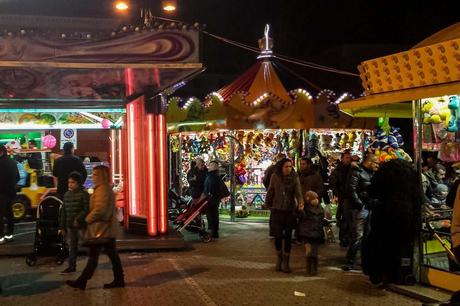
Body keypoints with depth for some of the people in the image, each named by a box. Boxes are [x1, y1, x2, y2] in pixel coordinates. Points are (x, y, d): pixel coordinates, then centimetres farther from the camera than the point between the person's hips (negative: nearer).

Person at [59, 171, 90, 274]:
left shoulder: (84, 194, -10)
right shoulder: (67, 195, 9)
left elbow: (86, 209, -16)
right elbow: (63, 212, 12)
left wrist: (78, 219, -23)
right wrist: (62, 226, 10)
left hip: (81, 225, -6)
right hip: (70, 226, 6)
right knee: (73, 246, 13)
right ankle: (71, 266, 19)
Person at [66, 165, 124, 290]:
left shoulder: (102, 189, -16)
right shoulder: (107, 189, 16)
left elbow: (99, 209, -25)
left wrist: (88, 219, -10)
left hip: (100, 229, -10)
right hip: (108, 228, 10)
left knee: (93, 256, -4)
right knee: (113, 255, 10)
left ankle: (82, 282, 3)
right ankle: (119, 280, 13)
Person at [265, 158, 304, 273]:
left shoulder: (294, 177, -5)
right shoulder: (275, 177, -4)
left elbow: (298, 191, -16)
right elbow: (270, 192, 6)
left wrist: (300, 202, -33)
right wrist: (268, 204, 10)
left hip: (290, 210, 0)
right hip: (277, 210, 0)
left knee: (288, 236, 5)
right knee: (278, 235, 3)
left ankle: (286, 262, 17)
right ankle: (279, 257, 27)